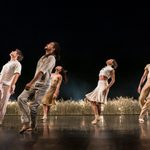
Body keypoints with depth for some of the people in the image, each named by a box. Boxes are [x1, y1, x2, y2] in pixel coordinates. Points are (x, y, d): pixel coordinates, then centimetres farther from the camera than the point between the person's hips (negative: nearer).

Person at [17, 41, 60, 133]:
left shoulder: (51, 58, -10)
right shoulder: (43, 57, 18)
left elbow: (42, 71, -19)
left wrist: (31, 83, -25)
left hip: (42, 85, -8)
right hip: (34, 83, 8)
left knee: (33, 106, -8)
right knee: (21, 98, -8)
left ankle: (33, 126, 9)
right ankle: (26, 123, -6)